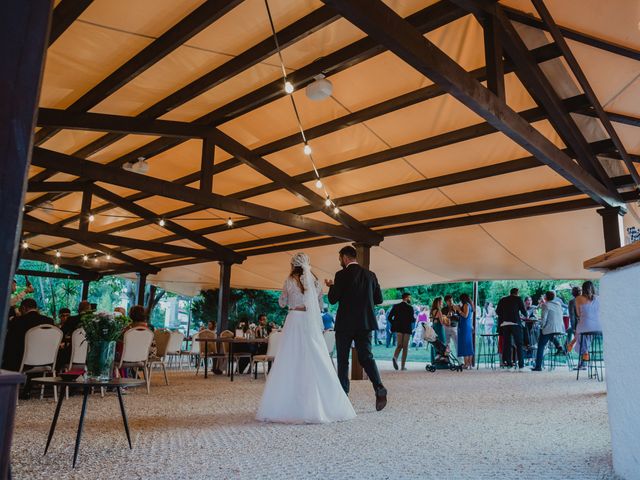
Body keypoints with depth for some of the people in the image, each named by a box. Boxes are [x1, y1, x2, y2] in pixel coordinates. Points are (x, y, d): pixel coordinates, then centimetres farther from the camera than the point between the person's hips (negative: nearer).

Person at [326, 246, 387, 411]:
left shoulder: (342, 275, -9)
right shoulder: (370, 274, 7)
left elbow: (332, 299, -8)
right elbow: (379, 299, 9)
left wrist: (332, 286, 10)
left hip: (345, 324, -4)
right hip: (365, 323, 4)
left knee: (342, 359, 8)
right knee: (366, 357, 8)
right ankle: (379, 388, -11)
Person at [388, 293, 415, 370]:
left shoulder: (396, 306, 3)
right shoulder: (410, 307, -10)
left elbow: (389, 317, -1)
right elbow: (412, 319, -15)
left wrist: (394, 325, 10)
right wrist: (414, 319, 7)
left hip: (398, 329, 4)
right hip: (407, 329, -3)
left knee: (399, 345, 13)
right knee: (405, 347, 6)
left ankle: (395, 357, -17)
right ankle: (403, 366, 6)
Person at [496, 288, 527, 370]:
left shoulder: (502, 300, 14)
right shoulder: (518, 299, 6)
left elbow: (497, 311, 14)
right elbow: (523, 311, 6)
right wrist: (525, 316, 27)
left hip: (504, 324, 3)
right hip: (515, 323, -3)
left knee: (507, 344, 7)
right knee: (519, 344, 2)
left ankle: (508, 363, 3)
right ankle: (521, 364, -2)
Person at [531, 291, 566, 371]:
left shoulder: (546, 305, -6)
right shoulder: (558, 304, 14)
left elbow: (544, 318, -13)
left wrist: (542, 327, 1)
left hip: (549, 329, -6)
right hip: (560, 329, 6)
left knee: (541, 346, 2)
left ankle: (538, 366, -1)